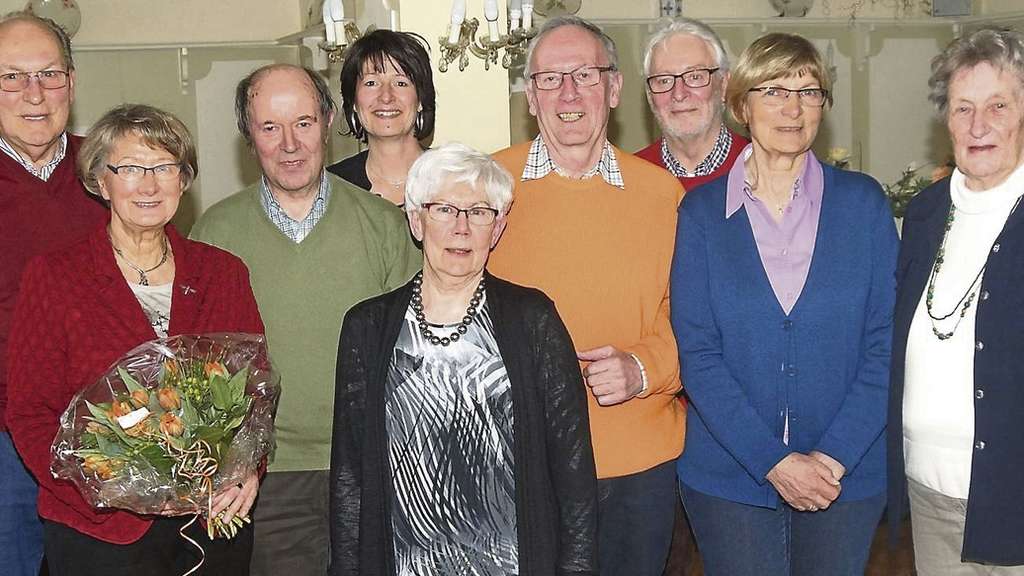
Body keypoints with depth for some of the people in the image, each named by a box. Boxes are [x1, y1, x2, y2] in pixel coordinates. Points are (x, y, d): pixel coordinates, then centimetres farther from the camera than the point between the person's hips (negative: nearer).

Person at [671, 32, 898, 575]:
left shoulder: (863, 201, 0)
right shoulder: (701, 211, -2)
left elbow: (886, 342, -3)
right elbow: (697, 353, -6)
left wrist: (834, 455, -12)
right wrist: (773, 462, -14)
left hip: (848, 474, 1)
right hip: (728, 475, -1)